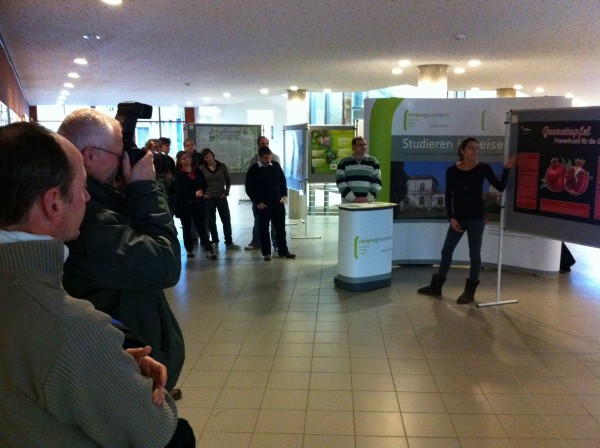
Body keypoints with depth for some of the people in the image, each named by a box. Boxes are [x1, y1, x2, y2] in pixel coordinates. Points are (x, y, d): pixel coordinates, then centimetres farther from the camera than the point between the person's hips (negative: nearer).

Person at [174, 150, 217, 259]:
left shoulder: (197, 171, 9)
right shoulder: (178, 174, -4)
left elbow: (205, 184, 11)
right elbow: (178, 190, -13)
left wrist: (201, 191, -11)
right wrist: (194, 193, -18)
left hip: (198, 203, 3)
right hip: (184, 204, -3)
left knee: (201, 227, 0)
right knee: (187, 228, 8)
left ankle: (209, 250, -5)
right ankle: (189, 250, 18)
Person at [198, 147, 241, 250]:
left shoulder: (222, 166, -2)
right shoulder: (201, 169, -5)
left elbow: (228, 180, 6)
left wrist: (226, 192, -1)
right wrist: (202, 193, -4)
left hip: (221, 197, 1)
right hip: (208, 198, -1)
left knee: (226, 220, 2)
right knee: (211, 221, 7)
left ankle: (229, 243, 10)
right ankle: (215, 242, 19)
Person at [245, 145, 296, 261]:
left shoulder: (276, 165, 4)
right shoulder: (253, 170, -7)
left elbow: (283, 181, 14)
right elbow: (249, 188, -4)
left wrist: (284, 195, 4)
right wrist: (257, 202, -10)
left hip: (278, 203, 4)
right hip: (263, 205, -3)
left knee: (280, 228, 9)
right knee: (264, 229, 4)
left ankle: (283, 251, 19)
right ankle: (266, 253, 14)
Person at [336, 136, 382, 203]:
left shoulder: (373, 161, 10)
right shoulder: (344, 162, 6)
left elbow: (377, 182, 5)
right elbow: (340, 182, -2)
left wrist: (368, 198, -9)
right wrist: (353, 198, -13)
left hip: (367, 203, 1)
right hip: (348, 203, -1)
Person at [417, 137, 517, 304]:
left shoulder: (483, 168, -5)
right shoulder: (452, 171, -1)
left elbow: (500, 187, -7)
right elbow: (448, 196, 1)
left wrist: (506, 169, -18)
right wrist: (451, 217, -7)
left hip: (476, 217, -3)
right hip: (457, 217, 3)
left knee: (474, 254, 2)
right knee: (446, 250, 9)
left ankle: (469, 291, 13)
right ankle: (436, 287, 21)